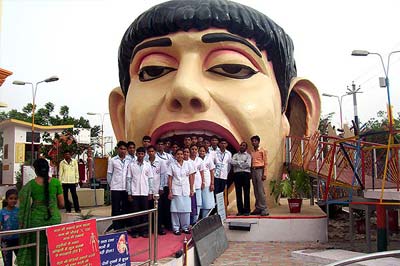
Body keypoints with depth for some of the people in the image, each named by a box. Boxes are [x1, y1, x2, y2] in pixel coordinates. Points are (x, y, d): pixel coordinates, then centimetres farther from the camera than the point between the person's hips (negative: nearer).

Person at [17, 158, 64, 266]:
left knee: (38, 250, 11)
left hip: (36, 220, 0)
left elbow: (24, 206, -1)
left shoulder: (30, 185, -4)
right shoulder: (56, 182, -4)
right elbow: (61, 204, -1)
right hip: (54, 219, 0)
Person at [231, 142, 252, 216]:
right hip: (237, 174, 2)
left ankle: (246, 210, 2)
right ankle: (240, 210, 8)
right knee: (238, 193, 2)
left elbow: (248, 164, -7)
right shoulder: (235, 155, 18)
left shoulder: (248, 155, 11)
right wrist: (242, 162, -7)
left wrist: (237, 163, -3)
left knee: (246, 193, -3)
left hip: (245, 174, -2)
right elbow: (232, 162, -2)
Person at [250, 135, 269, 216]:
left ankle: (264, 209, -9)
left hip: (260, 170, -5)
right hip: (253, 171, 5)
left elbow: (265, 163, -2)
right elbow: (250, 163, 15)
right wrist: (250, 173, 7)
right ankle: (258, 208, 10)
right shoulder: (251, 152, 15)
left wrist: (264, 174, -10)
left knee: (261, 190, -10)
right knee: (256, 191, 6)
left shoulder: (262, 151, 1)